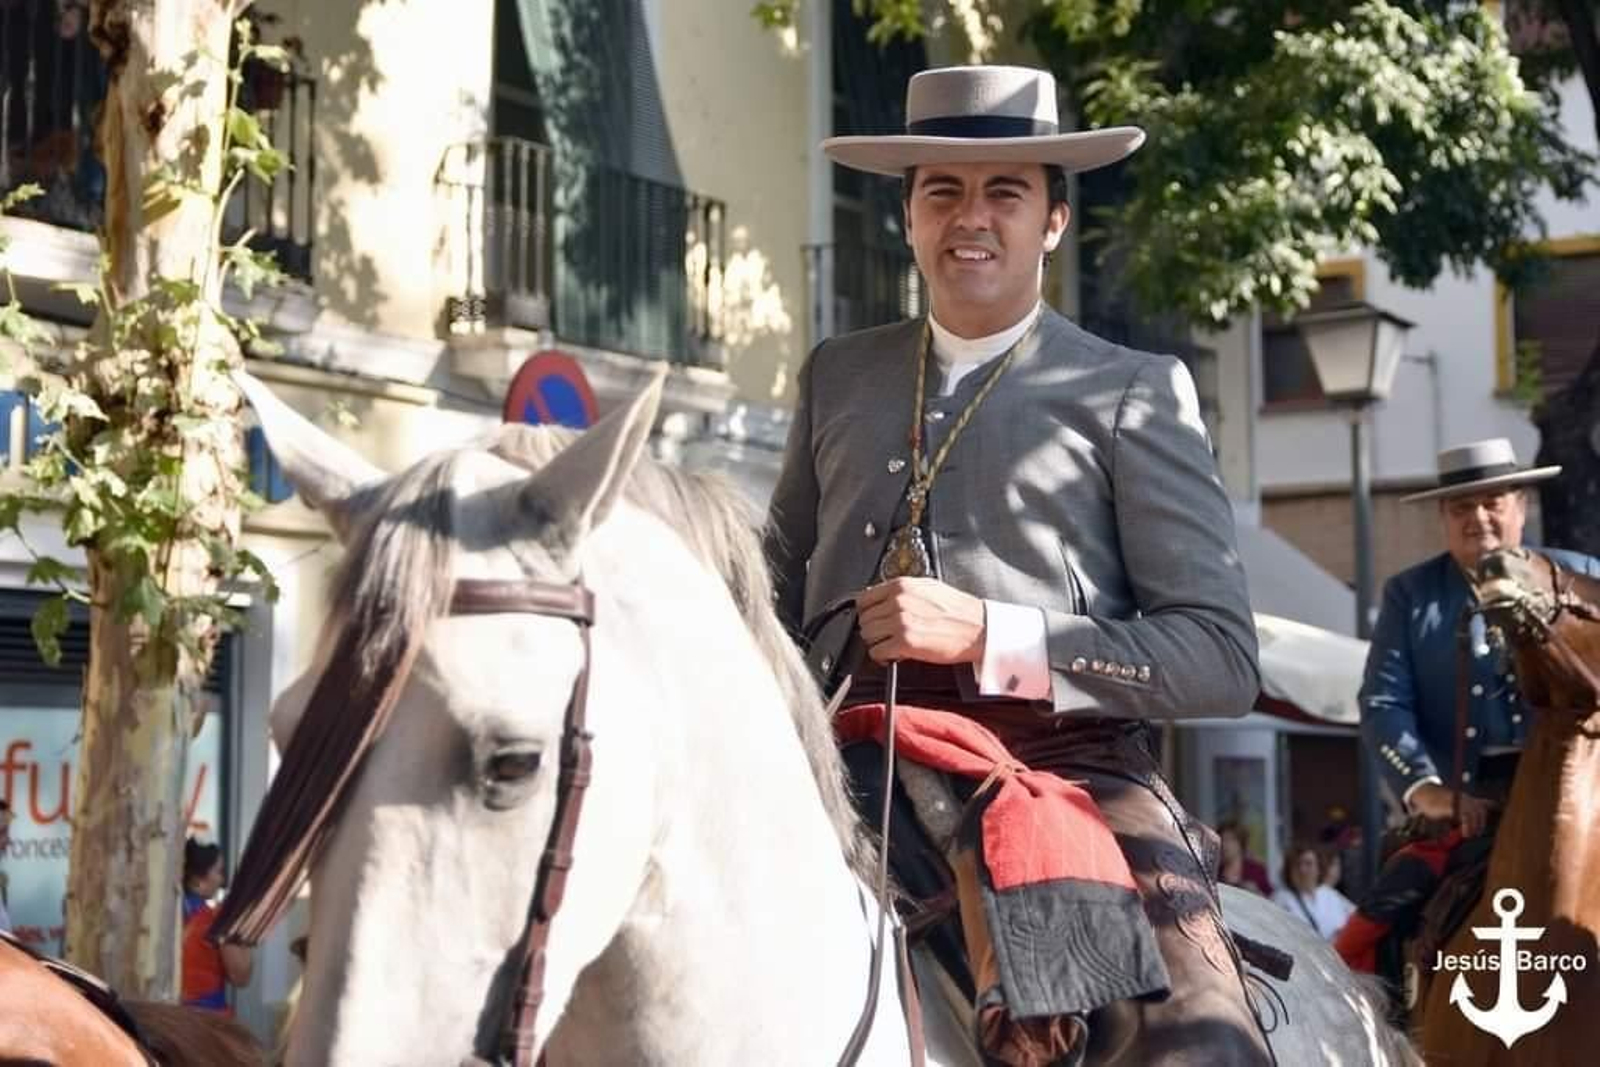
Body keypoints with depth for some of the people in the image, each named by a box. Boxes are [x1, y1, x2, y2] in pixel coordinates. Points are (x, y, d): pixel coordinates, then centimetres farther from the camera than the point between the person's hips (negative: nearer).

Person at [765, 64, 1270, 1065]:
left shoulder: (1135, 391, 7)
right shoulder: (836, 377, 19)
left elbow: (1222, 658, 1)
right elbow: (784, 585, 28)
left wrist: (987, 636, -11)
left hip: (1067, 766, -3)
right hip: (857, 768, 3)